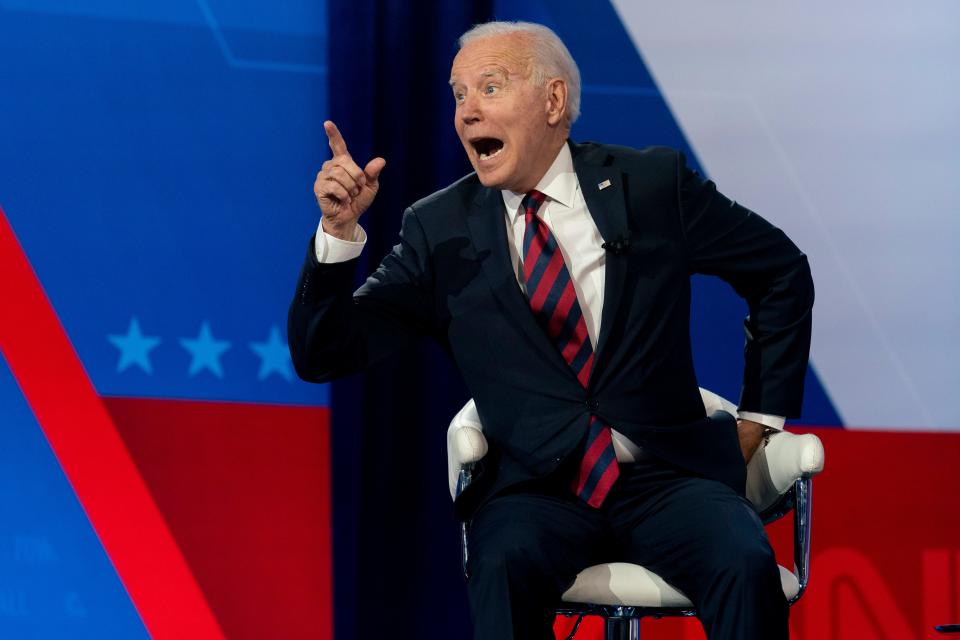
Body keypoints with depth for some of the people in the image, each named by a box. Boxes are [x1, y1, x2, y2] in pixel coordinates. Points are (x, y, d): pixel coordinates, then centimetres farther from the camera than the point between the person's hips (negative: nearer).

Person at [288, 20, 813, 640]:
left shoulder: (652, 186, 5)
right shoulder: (440, 229, 7)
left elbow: (783, 271, 17)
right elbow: (322, 355, 3)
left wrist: (759, 417, 13)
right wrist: (339, 231, -11)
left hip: (667, 478, 0)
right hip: (537, 493, 0)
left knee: (745, 562, -31)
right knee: (505, 564, -34)